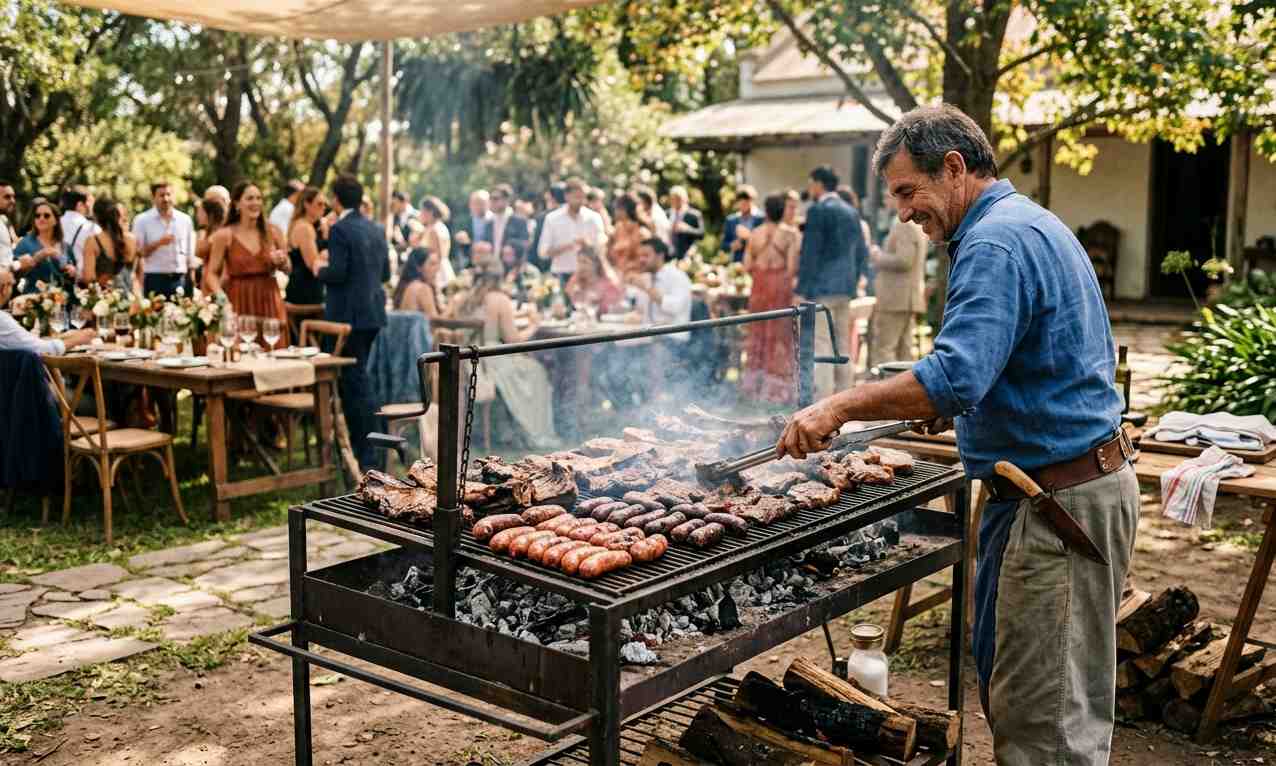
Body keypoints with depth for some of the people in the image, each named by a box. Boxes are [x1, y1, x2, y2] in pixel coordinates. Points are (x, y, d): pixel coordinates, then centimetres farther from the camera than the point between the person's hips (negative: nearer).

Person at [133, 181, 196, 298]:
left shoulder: (185, 220, 10)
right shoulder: (142, 221, 2)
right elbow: (138, 252, -2)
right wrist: (158, 243, -16)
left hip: (180, 280, 2)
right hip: (154, 279, -2)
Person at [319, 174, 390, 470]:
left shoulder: (340, 229, -14)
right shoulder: (377, 229, 9)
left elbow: (337, 273, -20)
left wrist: (320, 269, 0)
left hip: (349, 315, -8)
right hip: (373, 312, 8)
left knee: (355, 380, -2)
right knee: (357, 376, 19)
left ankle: (367, 454, -1)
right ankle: (358, 443, 27)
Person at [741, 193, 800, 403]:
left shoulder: (756, 234, 3)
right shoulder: (792, 234, -8)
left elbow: (747, 266, 1)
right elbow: (793, 266, -15)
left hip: (759, 286, 4)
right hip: (782, 286, -4)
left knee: (758, 334, 14)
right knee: (781, 335, 3)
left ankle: (753, 384, 19)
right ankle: (777, 388, 5)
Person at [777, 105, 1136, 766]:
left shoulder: (997, 243, -17)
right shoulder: (1032, 225, 17)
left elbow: (955, 378, -30)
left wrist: (841, 406, -24)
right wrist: (947, 404, 19)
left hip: (1059, 502, -11)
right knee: (1007, 685, 18)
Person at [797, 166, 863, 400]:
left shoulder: (818, 210, -9)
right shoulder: (851, 212, 14)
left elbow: (810, 252, -13)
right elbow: (861, 251, 16)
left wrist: (801, 290, -12)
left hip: (822, 286, -8)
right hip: (846, 286, 8)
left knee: (821, 345, -7)